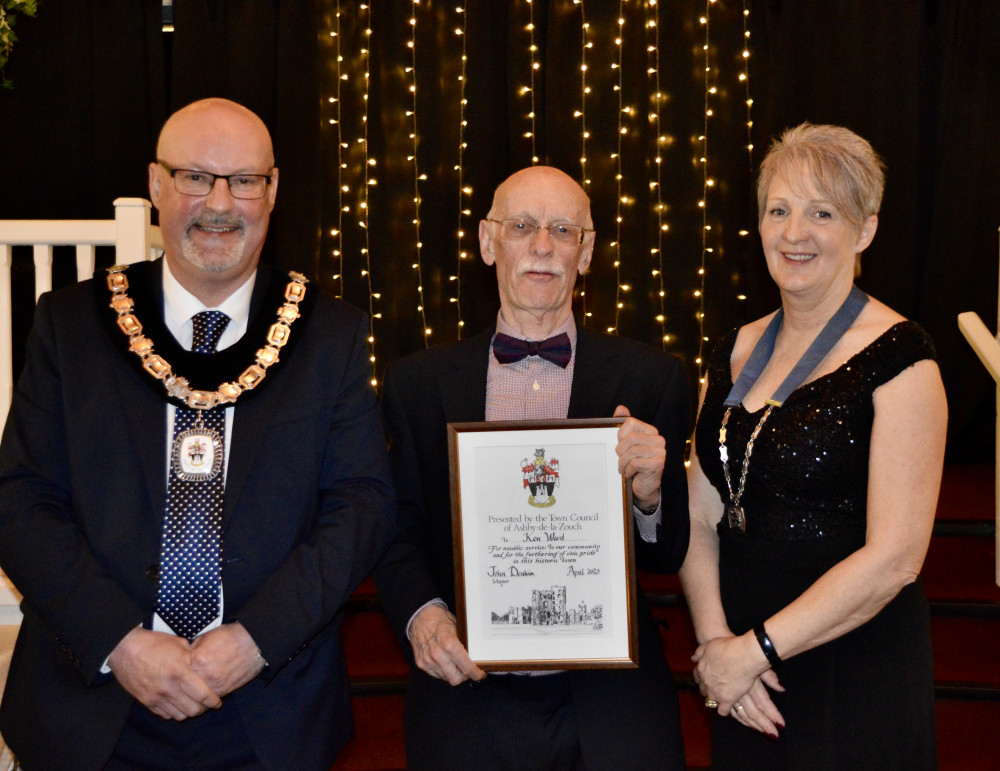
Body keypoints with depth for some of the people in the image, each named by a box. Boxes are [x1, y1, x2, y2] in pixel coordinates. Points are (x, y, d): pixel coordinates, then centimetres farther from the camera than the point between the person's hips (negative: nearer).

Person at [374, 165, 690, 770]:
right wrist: (421, 612, -12)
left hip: (613, 704, 0)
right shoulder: (417, 383, 4)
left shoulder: (652, 378, 0)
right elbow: (401, 532, 7)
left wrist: (649, 497, -19)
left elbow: (672, 556, 2)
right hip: (467, 697, 1)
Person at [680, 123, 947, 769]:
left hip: (854, 678, -5)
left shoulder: (900, 360, -12)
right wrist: (715, 640, -10)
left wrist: (755, 649, -15)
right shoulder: (735, 353, 6)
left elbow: (894, 558, -17)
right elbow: (700, 516, 5)